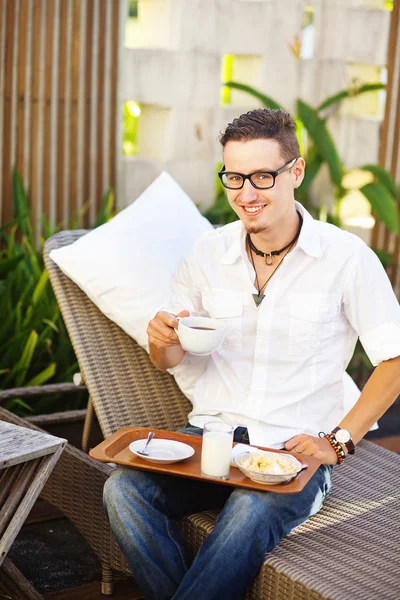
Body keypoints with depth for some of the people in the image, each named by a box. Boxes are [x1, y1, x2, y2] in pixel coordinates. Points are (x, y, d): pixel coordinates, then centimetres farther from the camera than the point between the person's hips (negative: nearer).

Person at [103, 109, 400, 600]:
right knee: (124, 487, -23)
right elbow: (172, 362, 16)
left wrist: (338, 440, -10)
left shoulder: (347, 258, -6)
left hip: (295, 449, -3)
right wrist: (162, 342, -9)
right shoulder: (208, 254, 5)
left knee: (254, 508, -35)